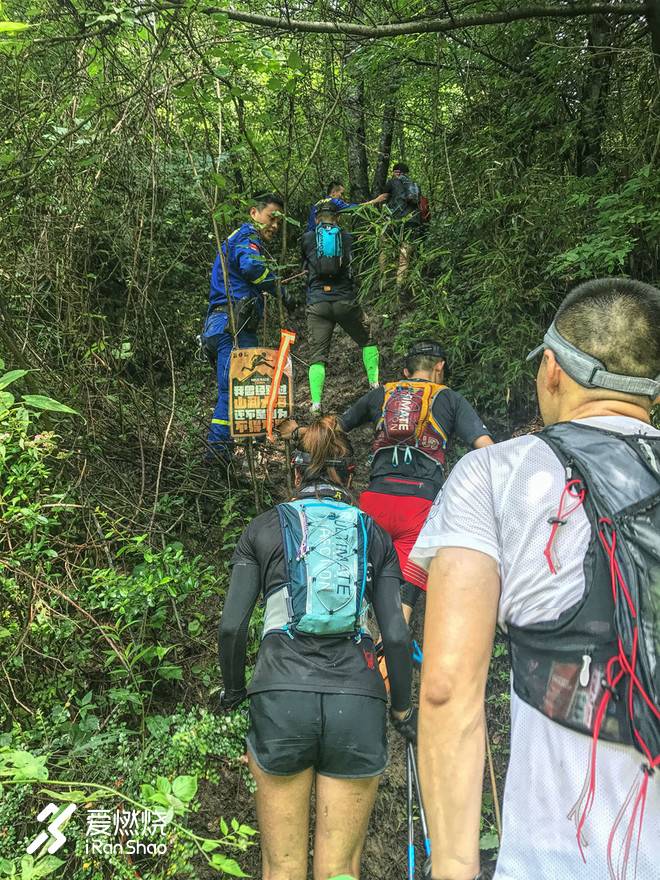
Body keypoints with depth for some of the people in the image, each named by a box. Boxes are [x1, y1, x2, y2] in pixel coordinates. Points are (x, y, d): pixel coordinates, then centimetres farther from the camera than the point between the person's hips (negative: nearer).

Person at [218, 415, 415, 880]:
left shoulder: (264, 528, 8)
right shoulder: (373, 534, 10)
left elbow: (232, 626, 1)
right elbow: (396, 635, 3)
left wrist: (234, 690, 18)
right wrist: (402, 709, 16)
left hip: (282, 697, 0)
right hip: (358, 701, 1)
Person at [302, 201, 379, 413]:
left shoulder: (308, 239, 9)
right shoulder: (347, 237, 9)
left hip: (317, 304, 0)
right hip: (345, 301, 0)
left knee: (317, 355, 3)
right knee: (368, 340, 21)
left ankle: (316, 402, -10)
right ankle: (375, 383, 14)